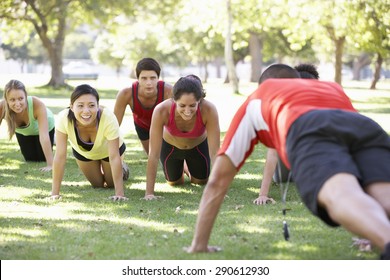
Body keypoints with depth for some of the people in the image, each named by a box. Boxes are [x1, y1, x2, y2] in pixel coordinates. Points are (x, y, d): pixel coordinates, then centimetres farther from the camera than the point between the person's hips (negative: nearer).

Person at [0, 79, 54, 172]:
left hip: (46, 126, -2)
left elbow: (44, 135, -47)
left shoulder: (38, 104, -46)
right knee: (31, 159, 11)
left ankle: (53, 140, 38)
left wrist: (50, 165, -49)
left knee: (43, 158, 9)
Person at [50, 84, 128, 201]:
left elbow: (114, 157, -38)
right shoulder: (64, 118, -40)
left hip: (108, 149, -1)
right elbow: (60, 156, -36)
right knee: (98, 184, 15)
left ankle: (123, 169, 46)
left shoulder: (108, 118, -44)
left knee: (111, 184, 14)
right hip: (82, 151, 1)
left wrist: (119, 193, -40)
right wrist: (55, 193, -36)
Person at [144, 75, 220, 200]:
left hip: (199, 146, 1)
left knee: (201, 181, 17)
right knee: (174, 182, 17)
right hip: (170, 146, 0)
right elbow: (154, 154, -38)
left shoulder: (209, 110, -42)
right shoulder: (161, 111, -42)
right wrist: (149, 192, -39)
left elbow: (214, 152, -37)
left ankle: (188, 167, 48)